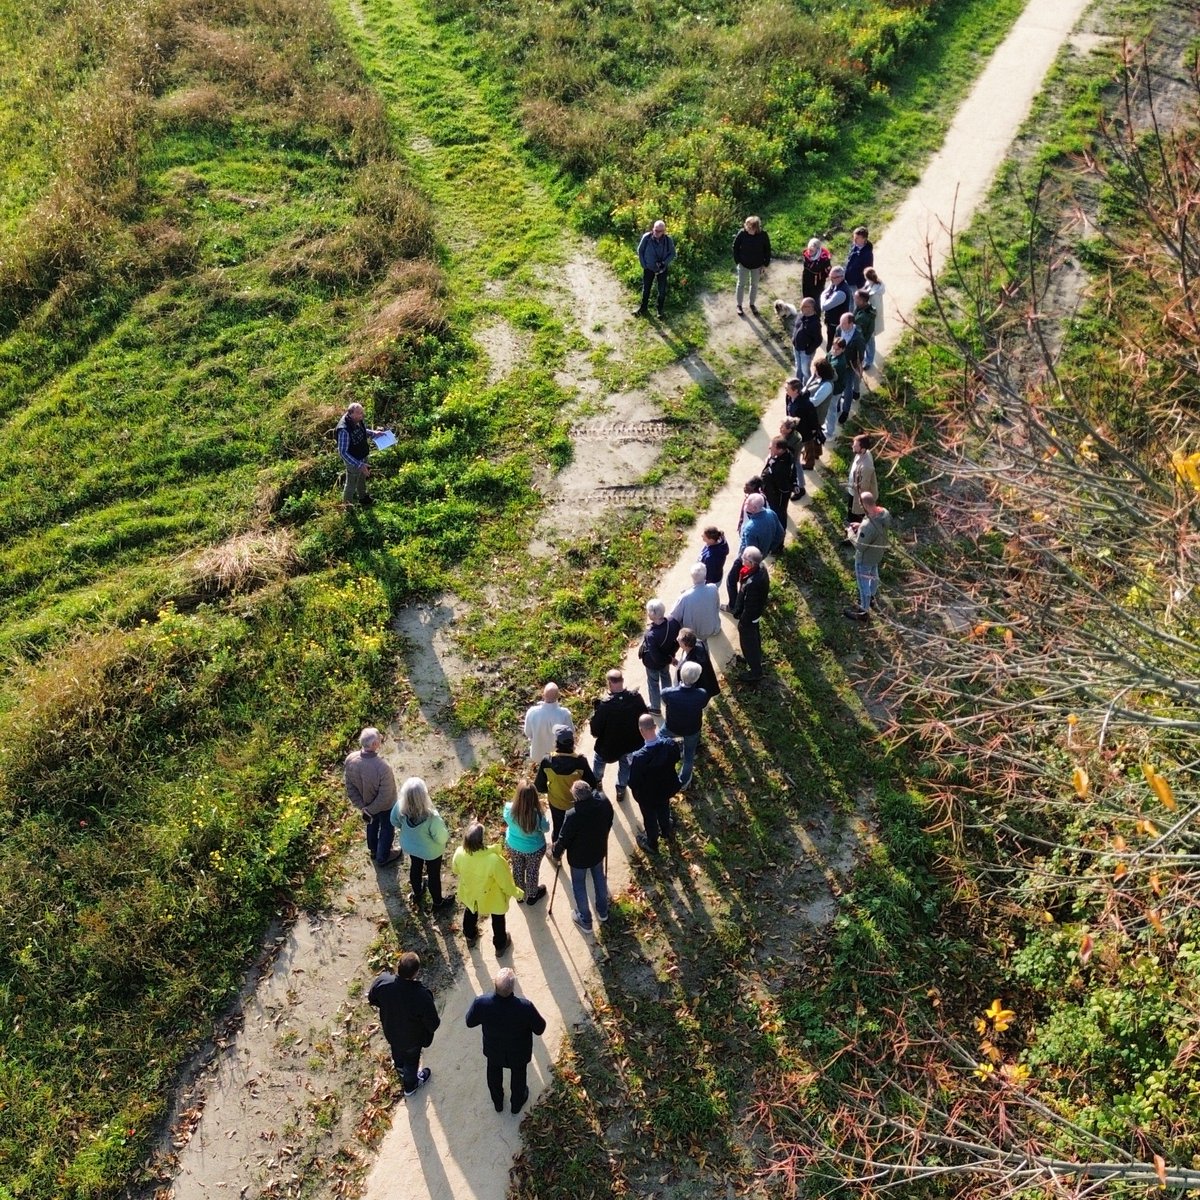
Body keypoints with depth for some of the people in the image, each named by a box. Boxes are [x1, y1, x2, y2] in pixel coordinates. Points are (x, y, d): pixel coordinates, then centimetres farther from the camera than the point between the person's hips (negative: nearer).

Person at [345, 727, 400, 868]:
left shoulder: (350, 760, -27)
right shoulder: (382, 768, -43)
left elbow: (350, 788, -13)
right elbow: (385, 797, -30)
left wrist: (362, 807, -6)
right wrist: (370, 810, -15)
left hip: (366, 802, 5)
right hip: (385, 806, -5)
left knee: (372, 823, 33)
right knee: (387, 829, 25)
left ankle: (373, 850, 58)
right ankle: (382, 858, 47)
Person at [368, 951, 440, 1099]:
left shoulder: (382, 981, -33)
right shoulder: (422, 996, -44)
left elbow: (372, 999, -9)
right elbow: (433, 1023, -28)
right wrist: (437, 1022, -4)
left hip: (390, 1030, 4)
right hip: (413, 1038, -3)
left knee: (397, 1050, 37)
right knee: (411, 1060, 29)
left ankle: (400, 1068, 69)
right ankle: (410, 1087, 57)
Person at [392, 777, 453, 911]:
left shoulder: (400, 807, -31)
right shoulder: (431, 817, -44)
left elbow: (394, 822, -8)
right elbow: (441, 838, -28)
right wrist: (447, 835, -5)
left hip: (409, 845, 4)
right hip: (430, 851, -4)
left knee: (415, 867, 33)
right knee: (434, 875, 24)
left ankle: (417, 894, 60)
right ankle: (438, 903, 50)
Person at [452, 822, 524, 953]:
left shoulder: (459, 853, -31)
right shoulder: (494, 860, -43)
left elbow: (455, 870, -6)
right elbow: (506, 883, -25)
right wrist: (518, 893, -5)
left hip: (469, 893, 4)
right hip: (492, 897, -3)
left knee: (470, 913, 36)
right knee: (498, 919, 29)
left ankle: (470, 937, 63)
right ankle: (500, 945, 53)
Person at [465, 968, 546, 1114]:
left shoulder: (481, 1003, -36)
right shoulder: (525, 1007, -40)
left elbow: (470, 1022, -14)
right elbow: (540, 1029, -22)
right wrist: (538, 1016, -2)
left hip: (493, 1051, 1)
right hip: (518, 1053, -1)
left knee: (494, 1075, 33)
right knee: (518, 1075, 31)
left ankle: (497, 1102, 58)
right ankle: (517, 1103, 57)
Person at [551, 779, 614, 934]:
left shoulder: (573, 816, -39)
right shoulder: (605, 802, -24)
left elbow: (563, 839, -22)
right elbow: (609, 823, -3)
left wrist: (556, 854, -2)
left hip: (579, 856, -5)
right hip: (599, 850, 5)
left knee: (579, 886, 21)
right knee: (599, 878, 29)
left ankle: (585, 921, 38)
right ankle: (603, 911, 50)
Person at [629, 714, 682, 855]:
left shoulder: (639, 757, -42)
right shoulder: (671, 744, -30)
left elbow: (633, 783, -28)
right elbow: (676, 758, -5)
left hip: (647, 794, -4)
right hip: (667, 788, 4)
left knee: (649, 818, 26)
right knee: (664, 809, 35)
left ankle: (652, 844, 53)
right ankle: (666, 831, 63)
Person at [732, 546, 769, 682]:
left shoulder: (752, 583, -43)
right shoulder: (761, 568, -17)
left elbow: (749, 606, -30)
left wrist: (742, 622, -15)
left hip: (749, 616, -8)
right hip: (757, 611, 8)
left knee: (748, 643, 15)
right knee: (754, 637, 33)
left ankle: (755, 672, 35)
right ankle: (755, 658, 59)